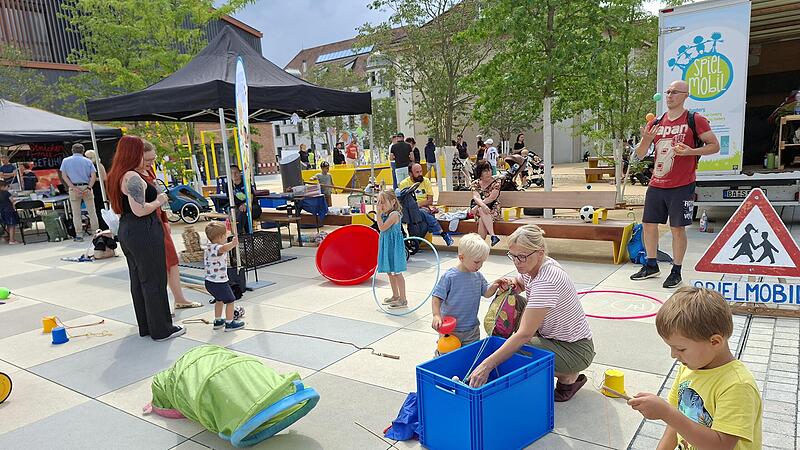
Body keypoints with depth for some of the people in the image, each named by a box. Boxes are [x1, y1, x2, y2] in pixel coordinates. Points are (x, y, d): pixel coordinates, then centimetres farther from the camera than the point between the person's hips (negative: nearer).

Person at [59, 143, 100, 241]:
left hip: (73, 188, 0)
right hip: (86, 187, 0)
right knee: (92, 212, 6)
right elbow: (93, 176, -6)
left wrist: (73, 187, -9)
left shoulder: (66, 161, 6)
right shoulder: (88, 161, 5)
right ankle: (95, 232, 7)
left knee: (76, 213, 5)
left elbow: (64, 175, -3)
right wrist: (89, 188, -11)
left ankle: (79, 235, 6)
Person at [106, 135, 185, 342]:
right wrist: (159, 201, -9)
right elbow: (140, 210, -25)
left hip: (126, 230, 10)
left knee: (138, 280, 16)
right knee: (154, 280, -1)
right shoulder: (132, 177, -19)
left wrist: (155, 197, 16)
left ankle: (145, 326, 27)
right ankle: (161, 329, 9)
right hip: (144, 233, -10)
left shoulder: (115, 176, 12)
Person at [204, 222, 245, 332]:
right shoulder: (217, 248, -24)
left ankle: (218, 321, 37)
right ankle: (229, 323, 10)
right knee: (230, 300, 4)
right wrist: (233, 244, -65)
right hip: (219, 282, -10)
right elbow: (223, 248, -49)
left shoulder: (208, 247, 7)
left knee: (219, 300, 27)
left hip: (209, 281, 10)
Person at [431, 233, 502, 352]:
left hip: (472, 329, 5)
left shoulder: (478, 276, 1)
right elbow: (436, 297, -14)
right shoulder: (449, 277, -16)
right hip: (450, 328, -5)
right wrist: (436, 315, -26)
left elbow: (486, 293, 7)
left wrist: (494, 286, -13)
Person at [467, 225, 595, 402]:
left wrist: (487, 364, -38)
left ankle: (569, 377, 0)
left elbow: (524, 334, -36)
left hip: (575, 349, -9)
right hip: (551, 335, 9)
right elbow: (520, 283, 19)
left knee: (512, 355, -24)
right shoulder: (532, 267, -6)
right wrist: (511, 283, -8)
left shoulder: (547, 280, -33)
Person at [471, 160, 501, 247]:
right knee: (482, 211, -35)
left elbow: (492, 198, -14)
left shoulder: (496, 182, -2)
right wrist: (483, 205, -35)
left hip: (493, 209, -2)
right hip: (479, 209, 2)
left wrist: (477, 207, -21)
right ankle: (493, 236, -45)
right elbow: (476, 197, -11)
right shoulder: (476, 183, 6)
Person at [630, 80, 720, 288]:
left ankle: (676, 271, 13)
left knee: (677, 228, 0)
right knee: (648, 224, 9)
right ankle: (651, 266, 25)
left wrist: (691, 151, -19)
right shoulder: (655, 123, 10)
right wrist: (646, 139, -11)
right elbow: (639, 155, 9)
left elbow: (715, 146, -2)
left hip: (682, 186, -5)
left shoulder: (695, 120, -3)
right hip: (656, 185, 5)